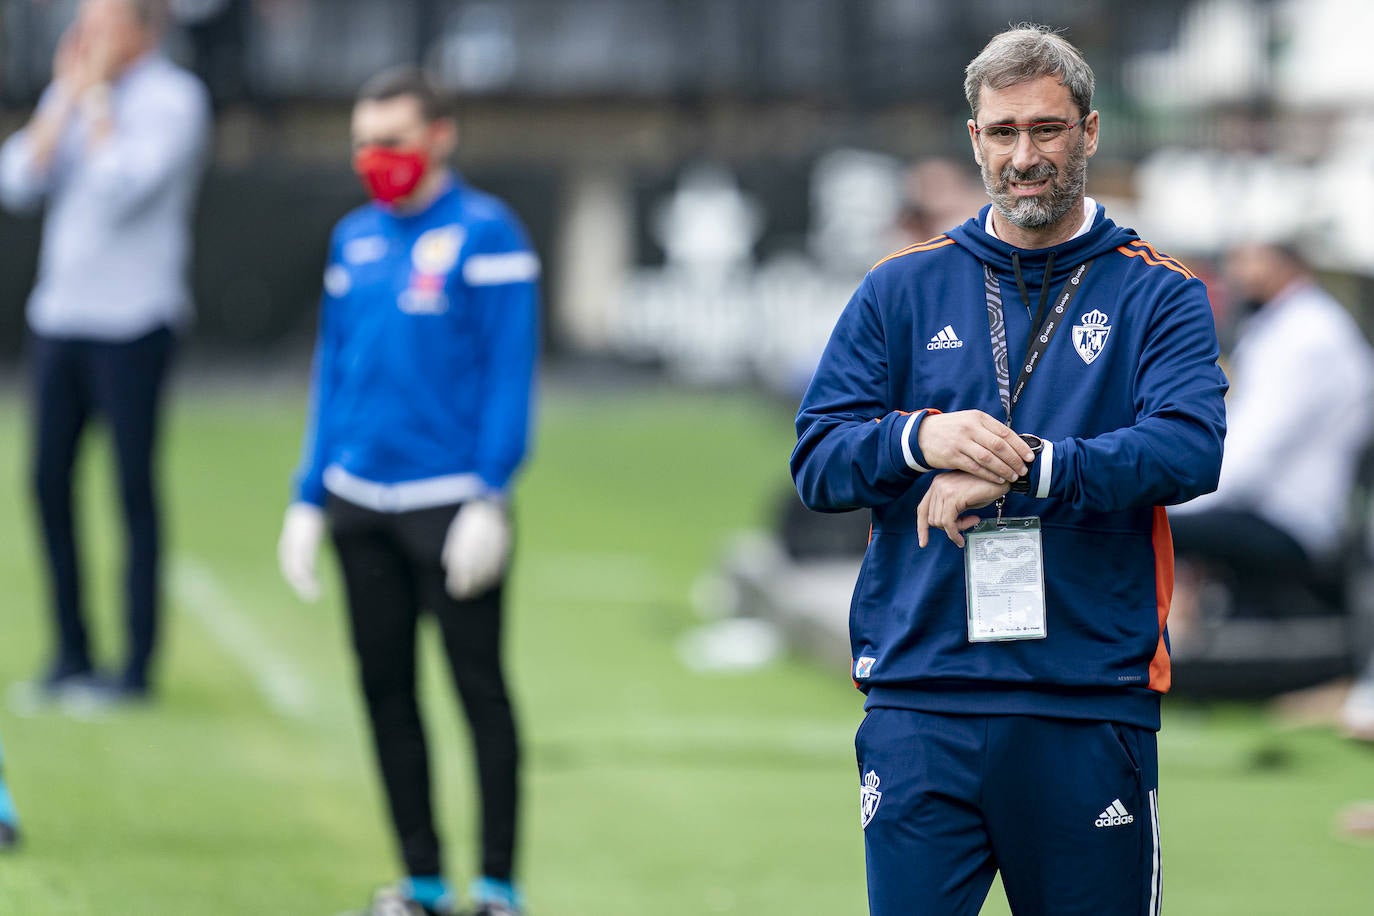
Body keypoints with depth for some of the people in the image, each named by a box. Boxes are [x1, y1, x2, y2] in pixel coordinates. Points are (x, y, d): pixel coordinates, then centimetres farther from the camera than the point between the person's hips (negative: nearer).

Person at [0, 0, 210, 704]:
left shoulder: (173, 99, -6)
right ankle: (70, 652, 14)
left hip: (131, 321, -6)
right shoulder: (67, 96, 12)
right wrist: (69, 96, -3)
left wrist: (97, 96, -11)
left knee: (134, 487, -3)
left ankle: (139, 662, 2)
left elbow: (123, 186, -19)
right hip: (57, 315, 6)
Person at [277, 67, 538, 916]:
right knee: (385, 687, 7)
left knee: (480, 688, -2)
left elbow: (509, 374, -9)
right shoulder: (356, 239, 13)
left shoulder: (485, 234, -6)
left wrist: (490, 499, -16)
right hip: (360, 504, 6)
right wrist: (310, 499, 14)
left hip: (450, 505, -6)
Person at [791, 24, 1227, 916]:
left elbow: (1190, 449, -11)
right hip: (921, 700, 1)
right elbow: (817, 462, 6)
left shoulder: (1158, 296, 6)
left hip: (1092, 703, -1)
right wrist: (920, 440, -15)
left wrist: (1019, 470, -20)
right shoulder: (902, 290, 13)